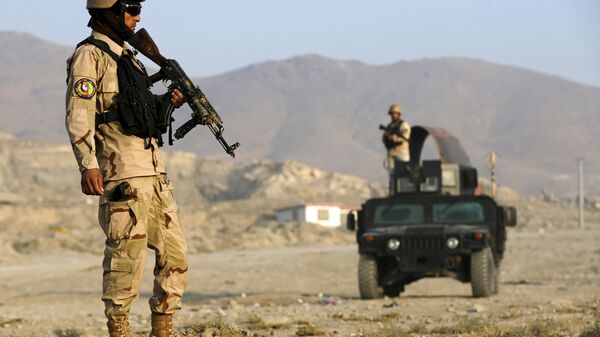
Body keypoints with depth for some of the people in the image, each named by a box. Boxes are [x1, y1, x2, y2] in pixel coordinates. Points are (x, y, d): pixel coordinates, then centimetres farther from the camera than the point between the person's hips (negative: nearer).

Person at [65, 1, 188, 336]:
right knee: (127, 255, -7)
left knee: (175, 254, 8)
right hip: (123, 173, -9)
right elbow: (79, 115, -15)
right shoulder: (90, 55, -6)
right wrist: (88, 164, -25)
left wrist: (167, 101, 11)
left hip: (154, 171, 9)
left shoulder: (127, 56, 20)